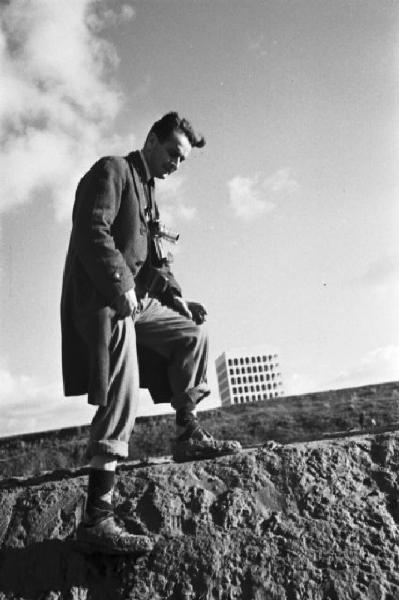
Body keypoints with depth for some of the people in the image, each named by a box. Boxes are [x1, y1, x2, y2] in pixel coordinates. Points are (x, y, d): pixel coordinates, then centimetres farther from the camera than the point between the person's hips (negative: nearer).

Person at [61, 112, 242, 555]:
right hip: (101, 298, -9)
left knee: (192, 332, 10)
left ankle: (187, 434, 14)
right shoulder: (112, 170, -3)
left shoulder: (148, 191, 25)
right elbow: (91, 232, -18)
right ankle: (96, 519, -13)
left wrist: (175, 296, 8)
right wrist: (122, 288, -24)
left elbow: (155, 259, 22)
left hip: (135, 299, 10)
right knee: (120, 400, -16)